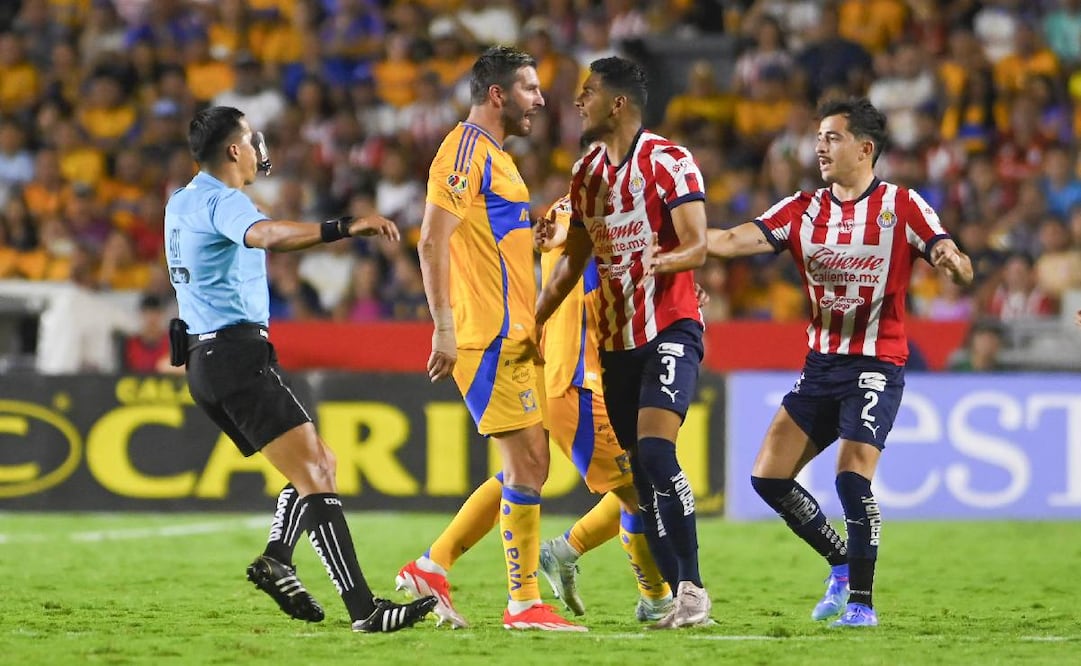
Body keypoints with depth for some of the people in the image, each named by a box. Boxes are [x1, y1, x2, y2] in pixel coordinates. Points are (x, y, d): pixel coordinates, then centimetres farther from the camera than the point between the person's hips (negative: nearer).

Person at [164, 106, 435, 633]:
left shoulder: (183, 202, 17)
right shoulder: (221, 201, -12)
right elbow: (265, 235, -36)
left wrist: (254, 172, 40)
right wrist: (342, 229, -46)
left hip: (207, 358, 10)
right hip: (237, 355, -10)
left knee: (317, 464, 16)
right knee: (315, 473, -17)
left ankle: (277, 558, -4)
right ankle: (363, 609, -26)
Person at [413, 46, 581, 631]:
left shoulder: (495, 155, 19)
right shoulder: (466, 149, -11)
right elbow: (432, 242, -18)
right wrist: (445, 329, -23)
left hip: (513, 337, 10)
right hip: (491, 339, -10)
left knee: (525, 469, 10)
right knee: (527, 465, -9)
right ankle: (525, 604, -4)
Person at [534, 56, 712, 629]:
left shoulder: (669, 162, -9)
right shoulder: (587, 173, 12)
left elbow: (697, 246, -18)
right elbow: (573, 261, 22)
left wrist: (658, 260, -38)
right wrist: (533, 324, 17)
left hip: (670, 329, -7)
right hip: (616, 339, 7)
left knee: (655, 453, -22)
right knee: (640, 473, 3)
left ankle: (693, 588, -18)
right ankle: (681, 598, 6)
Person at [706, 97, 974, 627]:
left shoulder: (901, 206, -5)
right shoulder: (802, 210, 6)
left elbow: (960, 268, -13)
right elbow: (734, 241, -5)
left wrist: (952, 261, -38)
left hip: (877, 365, -6)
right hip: (821, 363, 6)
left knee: (853, 475, -20)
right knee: (769, 477, 0)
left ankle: (861, 601, -8)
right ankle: (843, 564, 19)